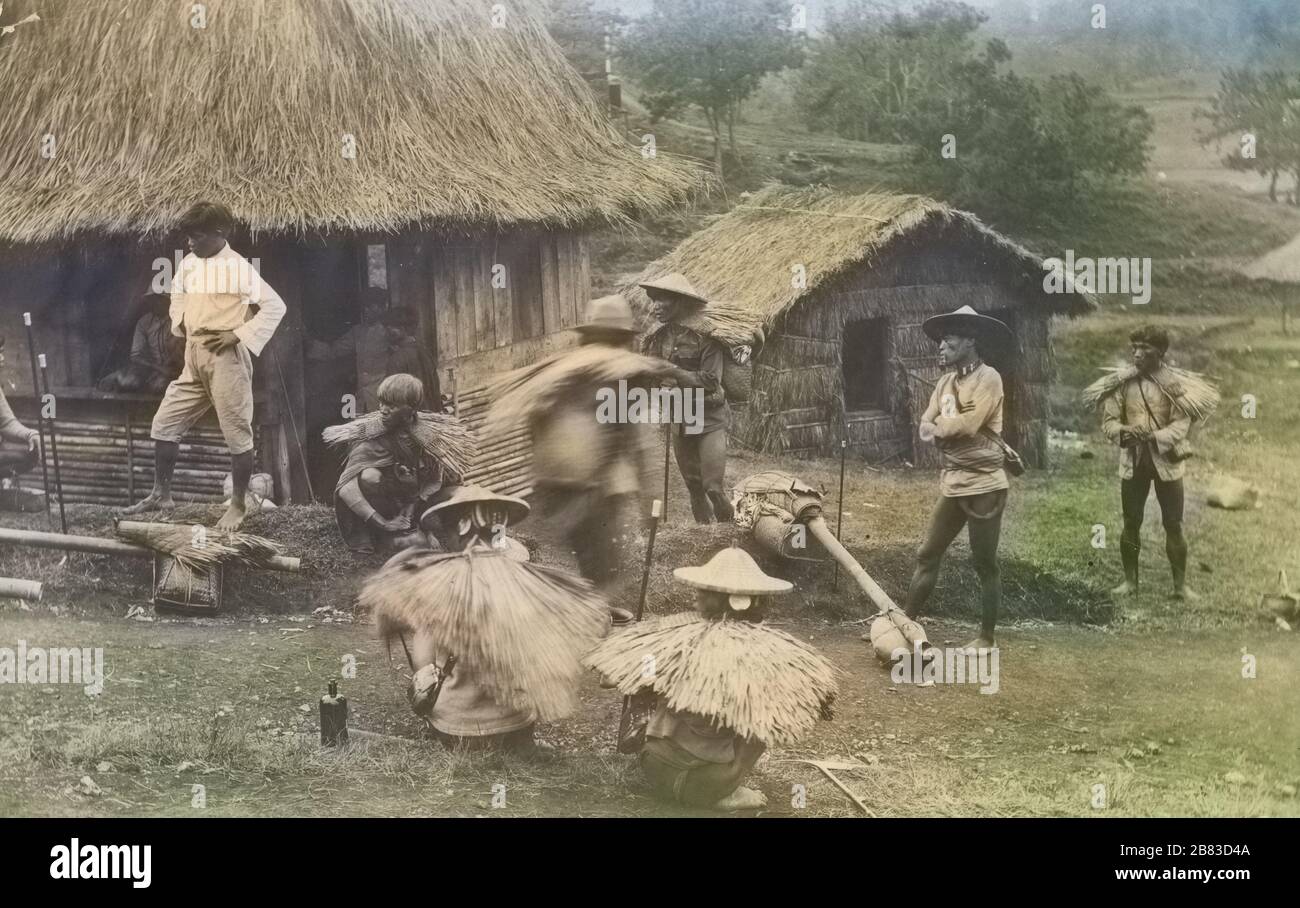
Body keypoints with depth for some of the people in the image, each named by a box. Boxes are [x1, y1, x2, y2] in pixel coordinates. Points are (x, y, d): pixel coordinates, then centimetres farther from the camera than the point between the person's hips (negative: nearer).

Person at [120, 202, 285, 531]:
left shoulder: (238, 267, -13)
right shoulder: (189, 263, 9)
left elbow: (275, 306, -17)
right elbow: (178, 292, 30)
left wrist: (239, 335, -19)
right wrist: (179, 324, 14)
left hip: (226, 358, -8)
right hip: (194, 359, 8)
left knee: (237, 433, 0)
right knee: (164, 424, 8)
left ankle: (239, 505, 11)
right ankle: (161, 495, 20)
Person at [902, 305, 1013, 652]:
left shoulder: (988, 378, -12)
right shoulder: (946, 381, 13)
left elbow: (968, 424, -22)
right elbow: (926, 425, 7)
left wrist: (939, 427, -4)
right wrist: (949, 430, -14)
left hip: (984, 485, -8)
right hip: (952, 484, 8)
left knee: (985, 564, 2)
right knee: (928, 555, 9)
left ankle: (986, 637, 11)